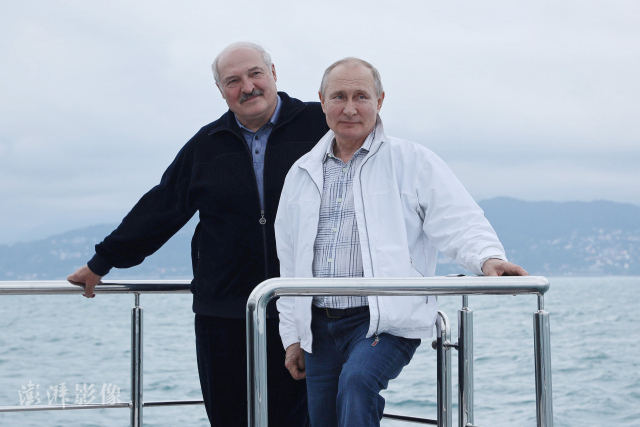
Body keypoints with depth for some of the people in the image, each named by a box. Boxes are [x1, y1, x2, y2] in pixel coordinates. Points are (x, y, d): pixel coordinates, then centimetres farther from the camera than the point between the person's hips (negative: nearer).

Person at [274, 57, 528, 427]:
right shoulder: (302, 174, 15)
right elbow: (290, 264, 19)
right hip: (320, 325, 5)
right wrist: (292, 336, 16)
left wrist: (488, 257, -30)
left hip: (388, 321, -5)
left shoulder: (413, 162, 1)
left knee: (358, 379, -33)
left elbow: (460, 222, -8)